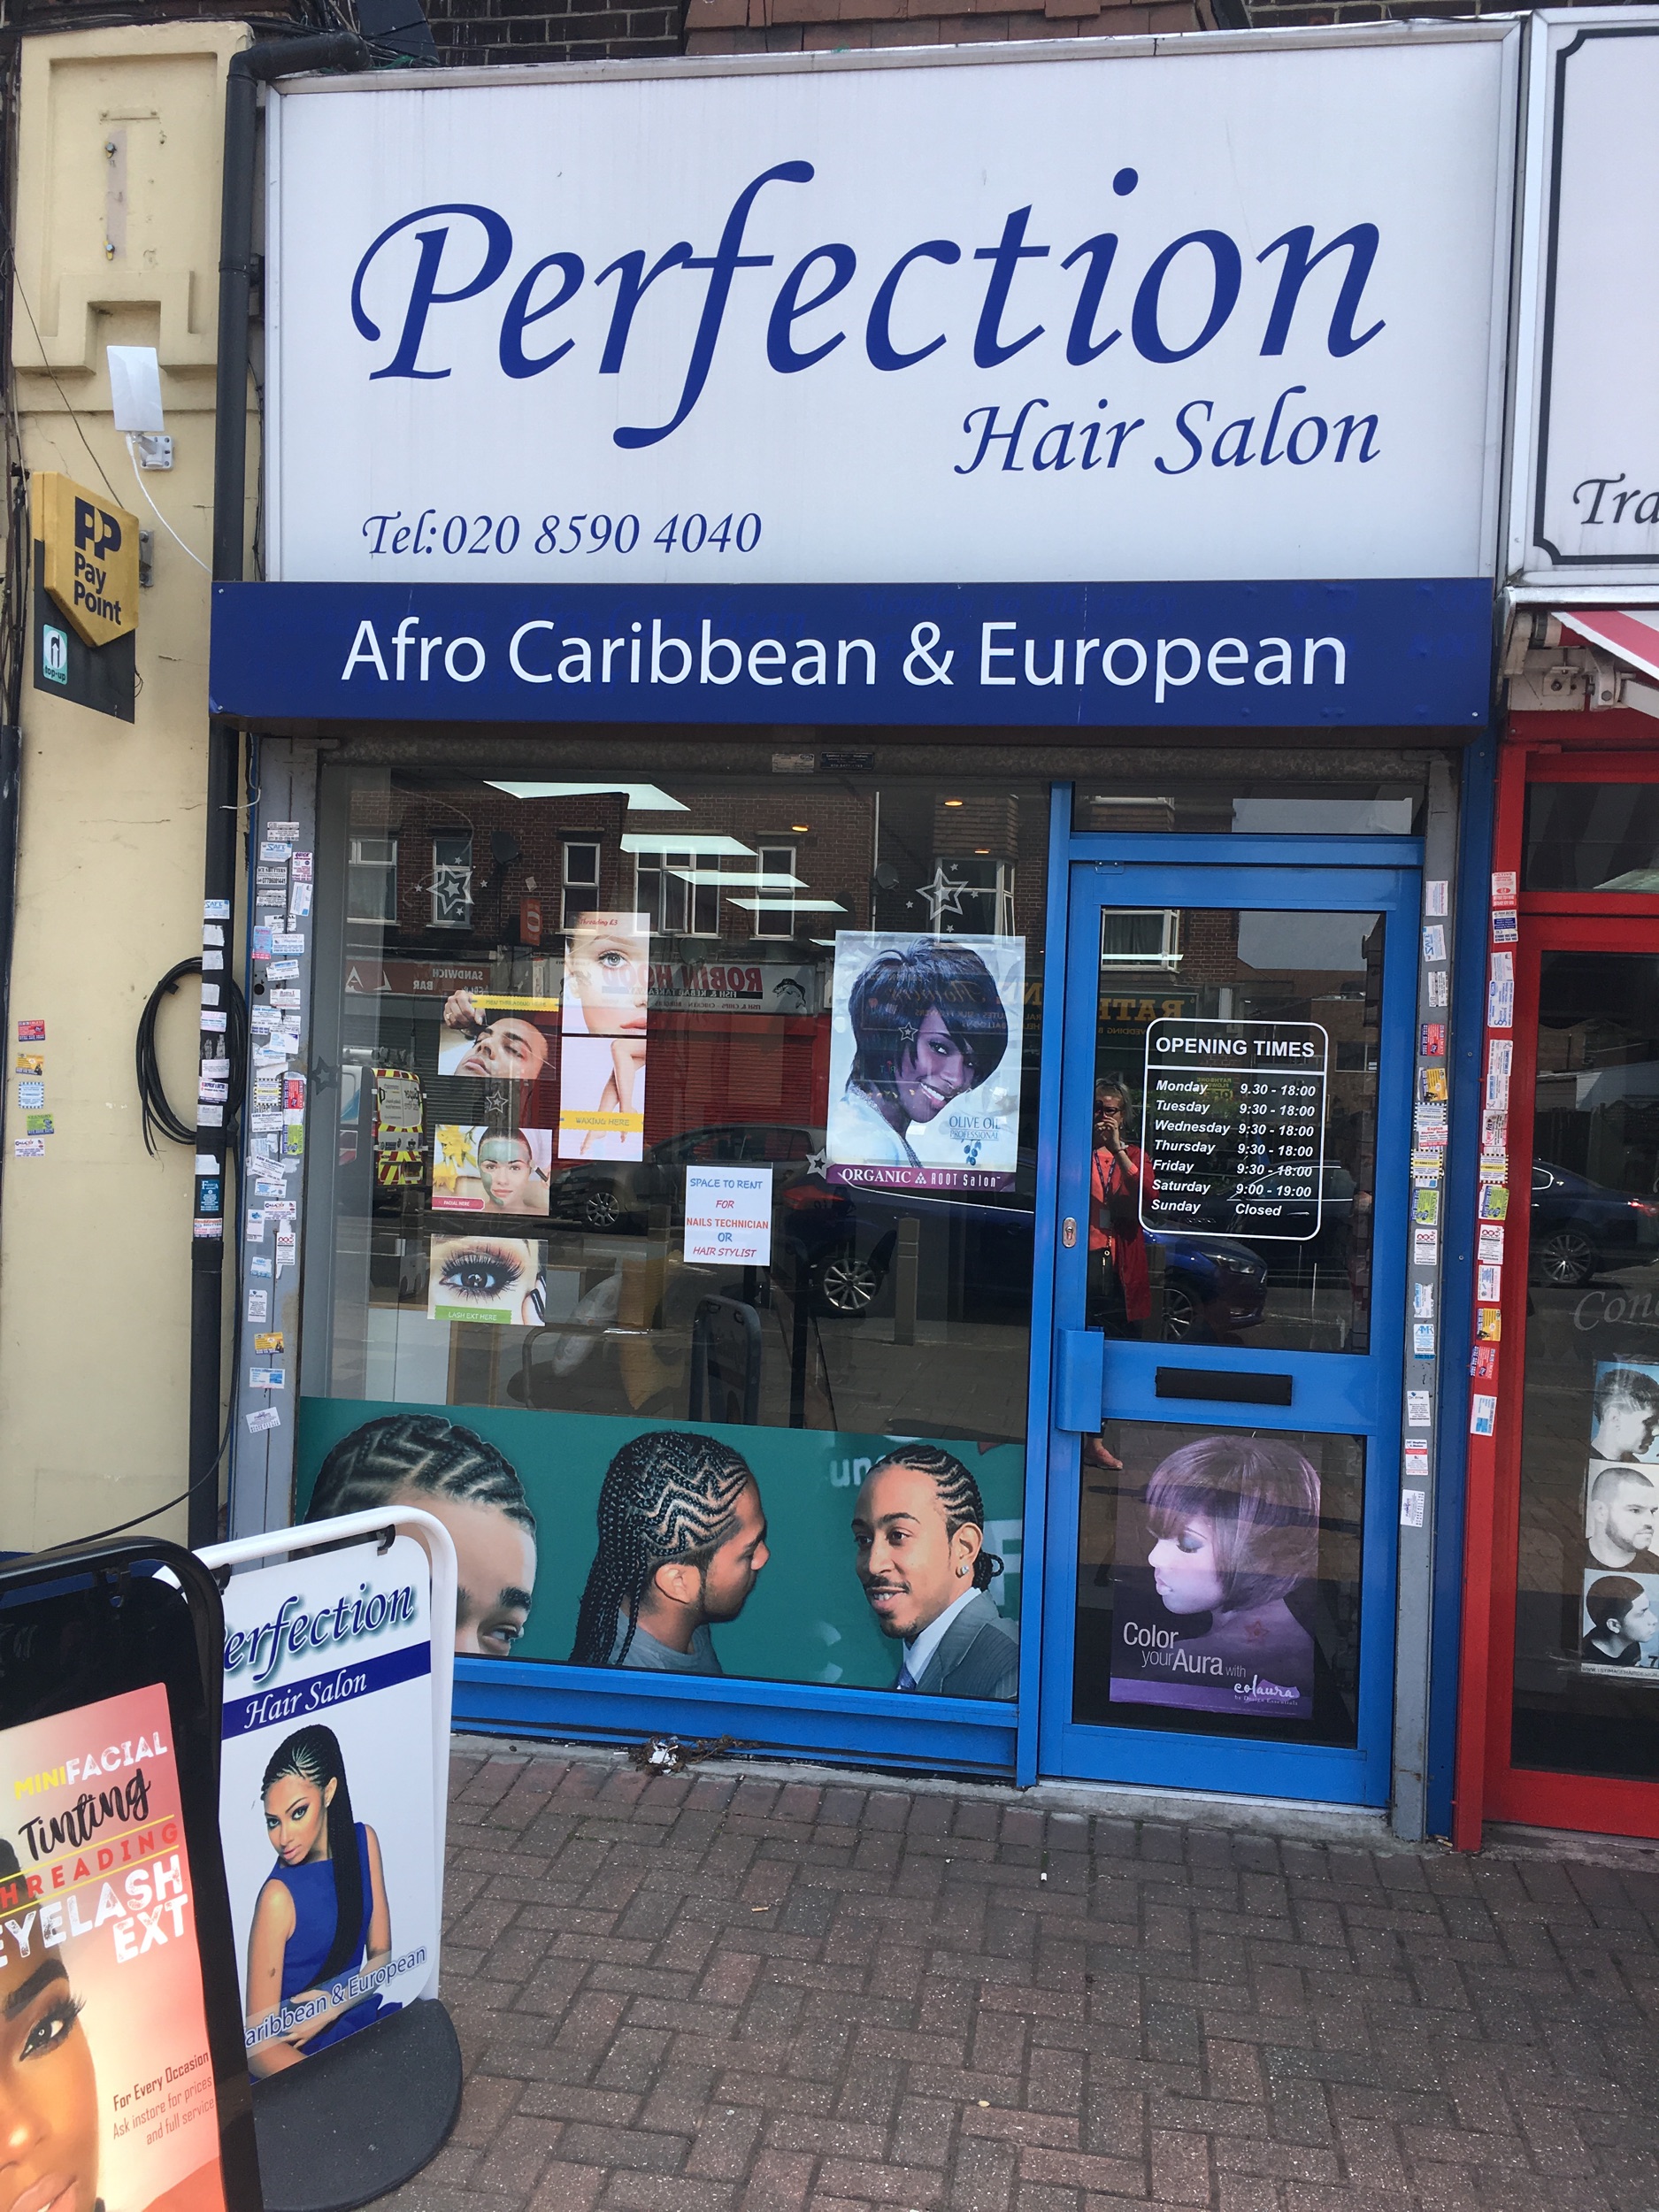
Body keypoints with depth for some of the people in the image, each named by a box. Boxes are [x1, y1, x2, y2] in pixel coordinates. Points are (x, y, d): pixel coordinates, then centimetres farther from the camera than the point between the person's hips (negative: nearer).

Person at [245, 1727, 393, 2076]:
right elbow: (259, 2048, -17)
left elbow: (380, 1955, 5)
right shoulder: (279, 1897, -20)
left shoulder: (363, 1842, -4)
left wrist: (334, 2005, -12)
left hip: (360, 2018, 6)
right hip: (300, 2060, -6)